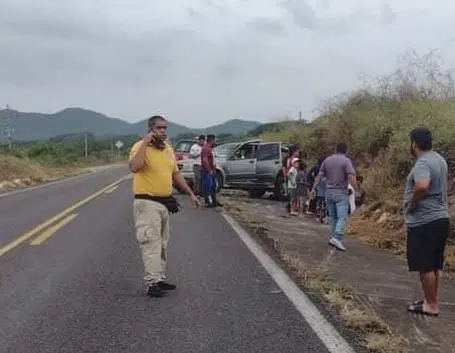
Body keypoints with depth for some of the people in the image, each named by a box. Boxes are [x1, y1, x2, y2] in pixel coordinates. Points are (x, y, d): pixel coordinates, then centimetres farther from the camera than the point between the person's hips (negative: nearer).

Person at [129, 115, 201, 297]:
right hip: (147, 203, -8)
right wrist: (145, 142, -28)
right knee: (151, 243, -9)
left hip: (165, 202, 8)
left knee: (162, 244, 14)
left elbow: (175, 174, 20)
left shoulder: (168, 149, 11)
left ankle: (160, 278, 24)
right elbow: (134, 167, -33)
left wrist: (190, 193, 18)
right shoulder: (140, 147, -12)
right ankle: (153, 283, -5)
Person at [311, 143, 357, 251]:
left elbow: (319, 175, 4)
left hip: (329, 193, 5)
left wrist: (313, 188, 7)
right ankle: (336, 239, -23)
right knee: (342, 218, -8)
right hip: (341, 193, -5)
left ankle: (334, 238, 19)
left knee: (333, 217, 16)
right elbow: (351, 177, -20)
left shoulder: (327, 160, 6)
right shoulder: (346, 161, -9)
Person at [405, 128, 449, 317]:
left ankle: (431, 305, 7)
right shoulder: (439, 159, 13)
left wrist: (411, 204, -21)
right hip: (440, 218, 10)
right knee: (433, 265, 17)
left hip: (424, 222, -10)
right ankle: (431, 300, 27)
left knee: (425, 266, 0)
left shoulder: (423, 163, -19)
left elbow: (421, 187, -38)